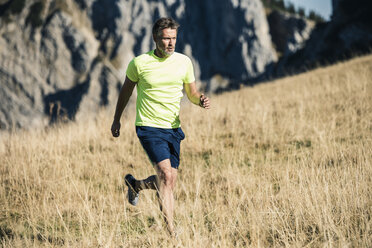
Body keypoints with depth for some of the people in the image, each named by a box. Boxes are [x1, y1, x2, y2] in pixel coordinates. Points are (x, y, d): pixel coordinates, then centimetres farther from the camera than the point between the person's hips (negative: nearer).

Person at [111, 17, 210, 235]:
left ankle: (135, 184, 41)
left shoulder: (184, 62, 3)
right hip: (149, 127, -5)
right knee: (166, 175, -20)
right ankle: (171, 231, -17)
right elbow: (126, 90, 9)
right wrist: (117, 119, 17)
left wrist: (201, 100, -11)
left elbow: (192, 93, 12)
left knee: (169, 181, 9)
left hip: (173, 128, 5)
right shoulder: (139, 63, -6)